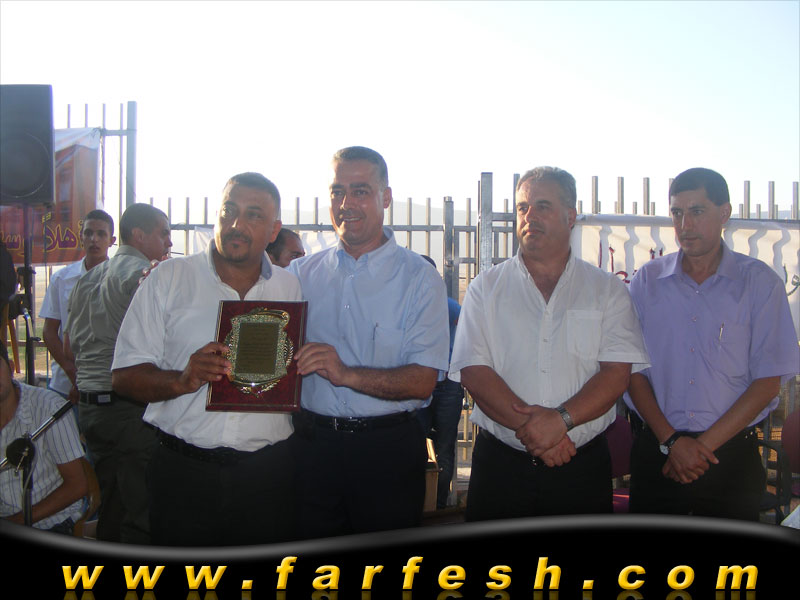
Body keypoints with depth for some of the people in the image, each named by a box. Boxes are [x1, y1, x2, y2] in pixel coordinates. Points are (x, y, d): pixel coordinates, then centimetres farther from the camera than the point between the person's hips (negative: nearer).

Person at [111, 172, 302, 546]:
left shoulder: (290, 288, 10)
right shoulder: (168, 279, 2)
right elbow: (125, 375, -2)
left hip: (267, 473, 2)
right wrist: (182, 381, -21)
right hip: (184, 473, -2)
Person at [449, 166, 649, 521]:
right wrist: (530, 426, -18)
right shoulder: (485, 288, 5)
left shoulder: (607, 290, 5)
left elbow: (617, 373, -6)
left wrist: (561, 419, -21)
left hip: (583, 468, 0)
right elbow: (473, 372, -6)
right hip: (500, 463, 0)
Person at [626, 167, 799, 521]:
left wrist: (704, 445, -10)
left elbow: (768, 381, -5)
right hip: (656, 449, 1)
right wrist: (671, 440, -10)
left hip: (731, 454, -1)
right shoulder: (646, 281, 4)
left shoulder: (760, 282, -1)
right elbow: (633, 369, 1)